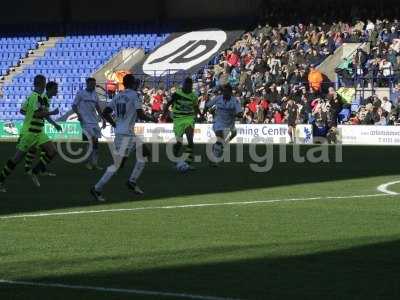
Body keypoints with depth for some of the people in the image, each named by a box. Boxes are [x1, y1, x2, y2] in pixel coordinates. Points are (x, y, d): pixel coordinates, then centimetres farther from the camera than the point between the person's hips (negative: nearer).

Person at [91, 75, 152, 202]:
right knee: (117, 164, -5)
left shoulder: (117, 96, 12)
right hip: (126, 134, -9)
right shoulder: (135, 96, -8)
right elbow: (140, 114, -15)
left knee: (145, 153, 20)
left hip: (119, 132, 9)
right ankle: (97, 189, -7)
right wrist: (150, 119, 4)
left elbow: (105, 113, 8)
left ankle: (132, 182, 17)